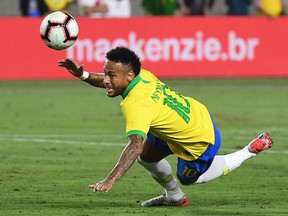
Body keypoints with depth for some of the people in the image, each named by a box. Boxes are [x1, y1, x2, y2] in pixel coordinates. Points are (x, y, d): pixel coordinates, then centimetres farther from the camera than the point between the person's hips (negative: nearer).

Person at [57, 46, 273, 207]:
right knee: (147, 155, 15)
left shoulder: (136, 105, -38)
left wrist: (111, 180, -60)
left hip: (199, 141, -8)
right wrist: (83, 75, -6)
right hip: (197, 115, 8)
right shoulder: (143, 75, -14)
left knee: (188, 178, 21)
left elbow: (135, 146, -51)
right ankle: (175, 197, 40)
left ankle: (249, 151, 27)